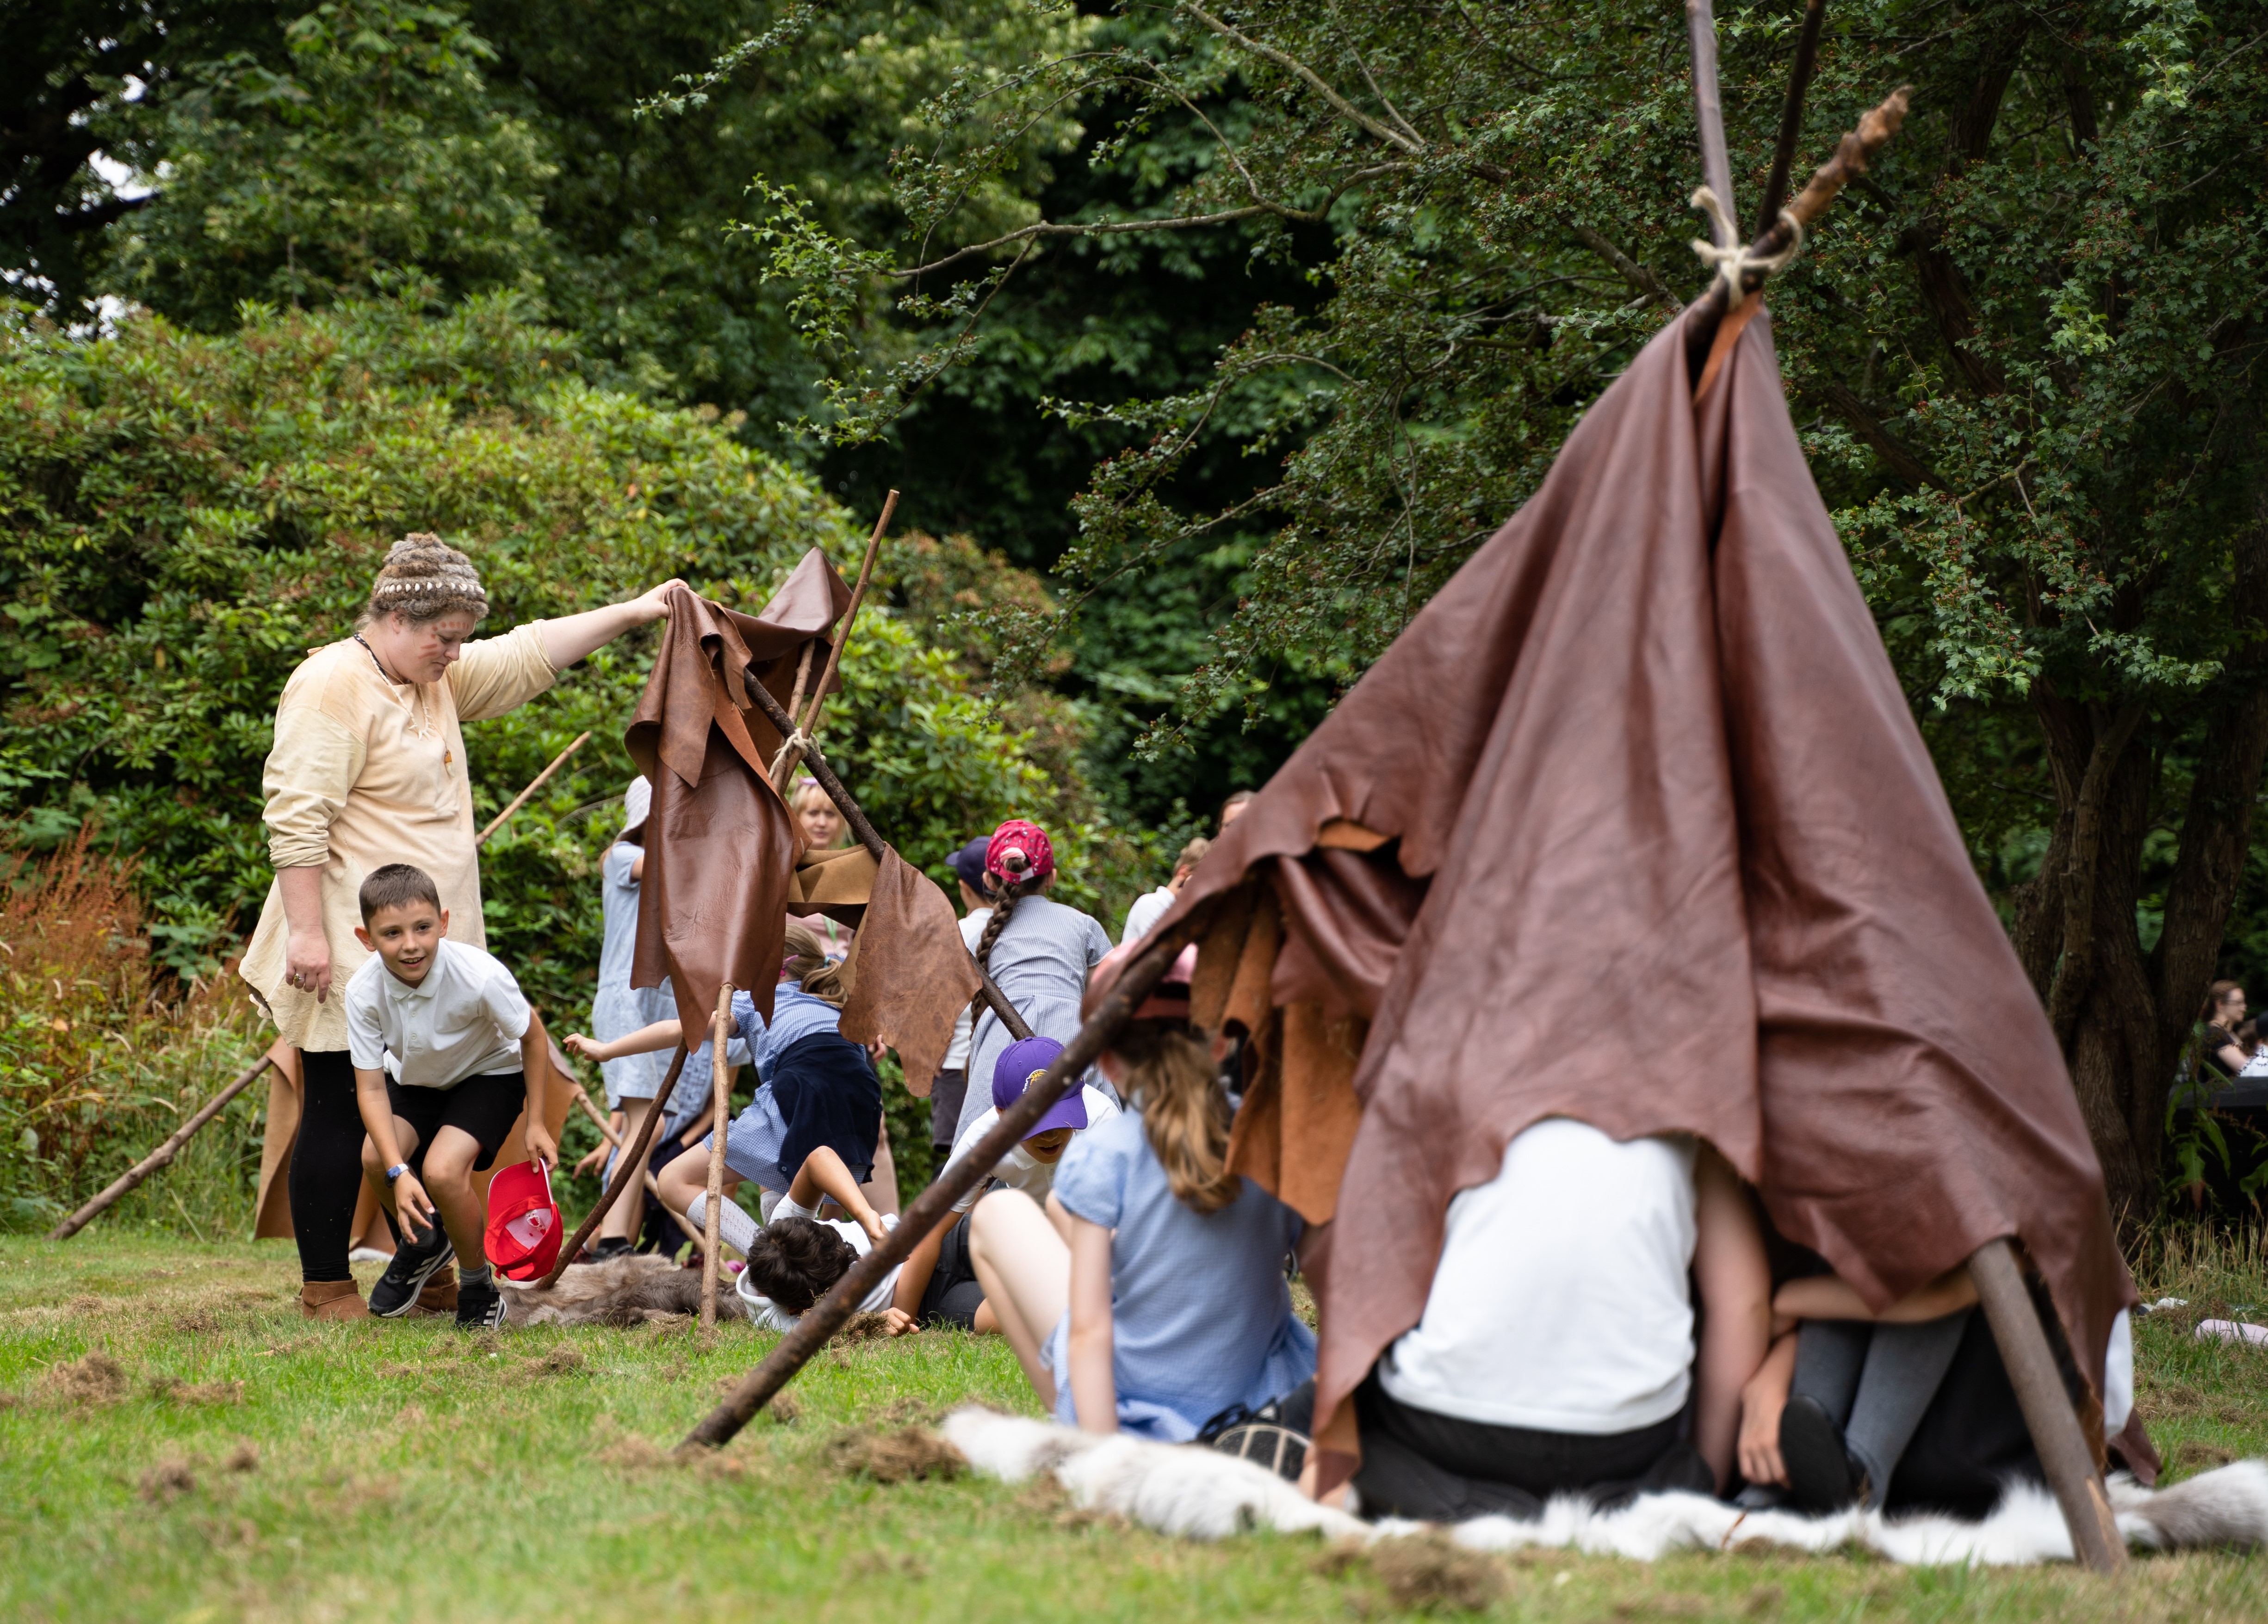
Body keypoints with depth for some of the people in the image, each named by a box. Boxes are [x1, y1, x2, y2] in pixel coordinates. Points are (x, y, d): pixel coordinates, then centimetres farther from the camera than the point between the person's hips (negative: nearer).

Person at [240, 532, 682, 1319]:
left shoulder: (439, 681, 15)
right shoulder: (333, 686, -14)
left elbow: (527, 655, 24)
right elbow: (297, 818, -19)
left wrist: (633, 612, 19)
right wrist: (306, 930, -23)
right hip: (352, 951, -9)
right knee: (340, 1113, -3)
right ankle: (324, 1285, 3)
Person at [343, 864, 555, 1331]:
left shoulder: (480, 977, -35)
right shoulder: (363, 991, -27)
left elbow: (531, 1034, -15)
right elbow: (371, 1088, -22)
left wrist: (536, 1123, -11)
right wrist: (398, 1173, -32)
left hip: (489, 1074, -4)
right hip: (414, 1078, 4)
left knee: (443, 1170, -26)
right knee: (375, 1157, -20)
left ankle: (479, 1289, 0)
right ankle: (423, 1243, 15)